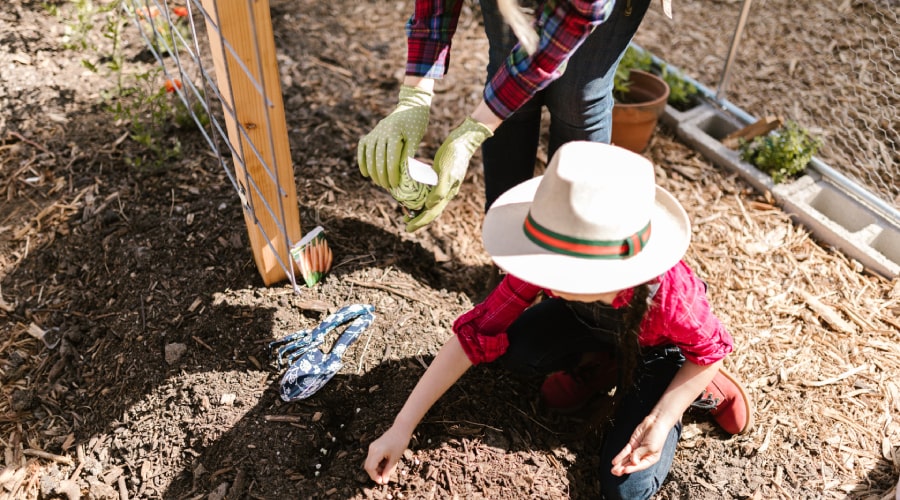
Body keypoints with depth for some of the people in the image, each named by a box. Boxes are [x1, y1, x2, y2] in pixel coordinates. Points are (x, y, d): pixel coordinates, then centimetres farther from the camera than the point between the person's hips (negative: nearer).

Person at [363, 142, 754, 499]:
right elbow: (475, 335, -30)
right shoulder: (549, 265, -34)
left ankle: (702, 388, 9)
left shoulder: (668, 292, -43)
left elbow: (711, 351, -19)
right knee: (513, 348, -26)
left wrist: (661, 421, -28)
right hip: (591, 323, 3)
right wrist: (401, 428, -31)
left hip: (659, 347, -3)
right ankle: (596, 366, 5)